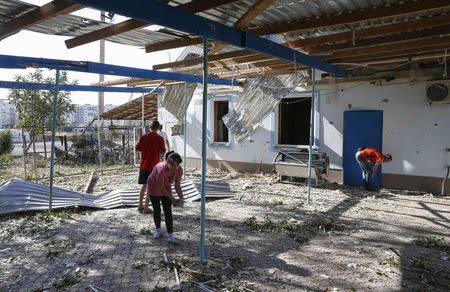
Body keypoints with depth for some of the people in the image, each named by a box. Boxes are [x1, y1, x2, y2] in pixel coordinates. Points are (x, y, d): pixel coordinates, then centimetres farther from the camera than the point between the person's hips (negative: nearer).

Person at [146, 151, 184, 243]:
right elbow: (160, 187, -29)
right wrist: (171, 199, -28)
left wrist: (181, 197, -28)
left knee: (168, 211, -4)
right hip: (154, 187, -3)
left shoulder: (179, 170, -23)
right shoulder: (162, 169, -39)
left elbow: (177, 186, -13)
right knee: (157, 210, 8)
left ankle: (170, 235, 1)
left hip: (166, 188, 3)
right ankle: (158, 229, 32)